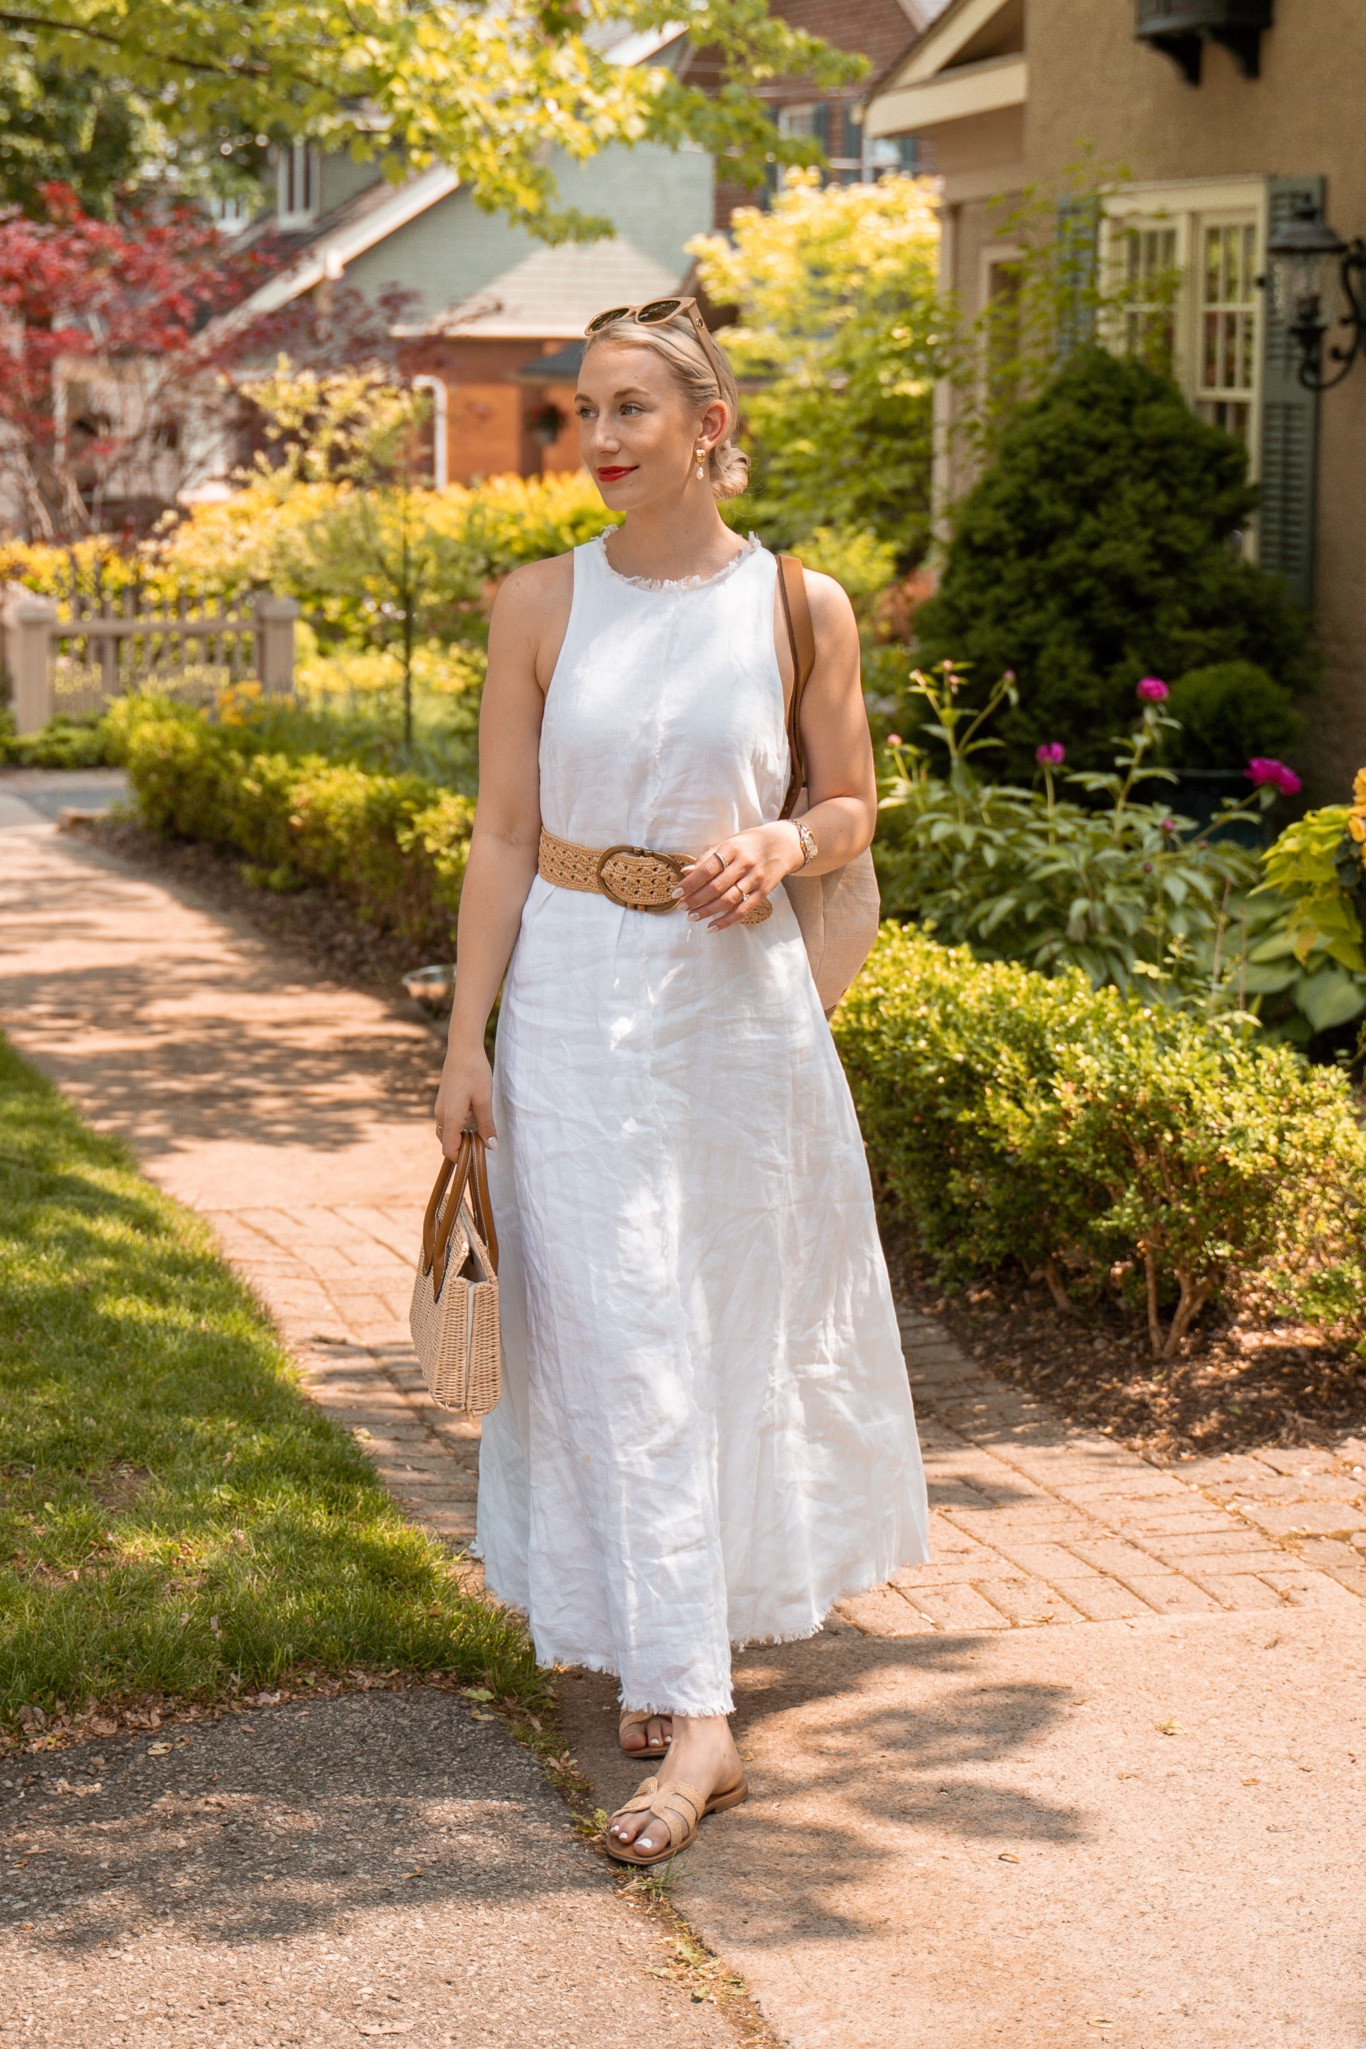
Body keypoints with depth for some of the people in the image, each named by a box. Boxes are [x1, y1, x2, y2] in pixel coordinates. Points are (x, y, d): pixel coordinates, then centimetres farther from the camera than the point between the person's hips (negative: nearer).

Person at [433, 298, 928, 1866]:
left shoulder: (802, 607, 0)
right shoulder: (541, 603, -1)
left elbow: (852, 806, 10)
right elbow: (502, 834, 0)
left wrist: (781, 847, -12)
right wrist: (465, 1041, -4)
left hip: (743, 995, 1)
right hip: (579, 999, -1)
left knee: (741, 1321, 11)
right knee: (616, 1341, -5)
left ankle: (690, 1627, 34)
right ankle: (691, 1715, 0)